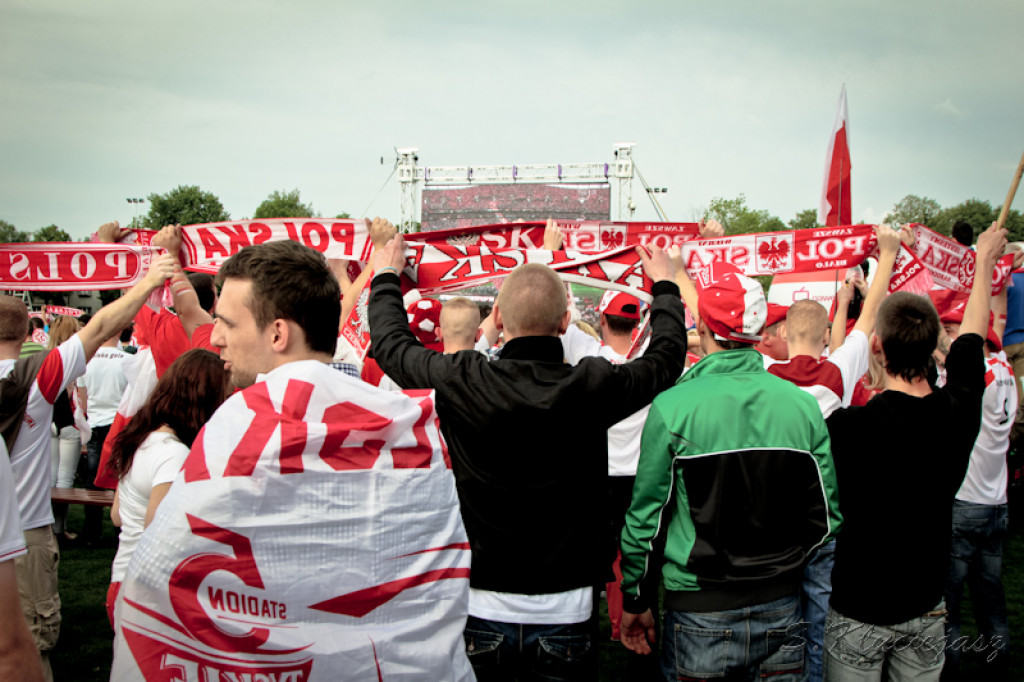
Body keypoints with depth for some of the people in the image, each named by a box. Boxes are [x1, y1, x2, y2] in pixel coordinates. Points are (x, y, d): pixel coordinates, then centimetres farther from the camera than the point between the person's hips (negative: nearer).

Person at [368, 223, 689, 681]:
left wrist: (386, 276, 26)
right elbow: (667, 355, 9)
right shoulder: (594, 387, -12)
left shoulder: (461, 383, -13)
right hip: (564, 614, 0)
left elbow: (391, 342, 7)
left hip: (479, 613, 0)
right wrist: (664, 286, 28)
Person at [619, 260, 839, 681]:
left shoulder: (673, 406, -13)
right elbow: (827, 513, 3)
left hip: (700, 615, -3)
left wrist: (634, 600, 5)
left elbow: (645, 516, -7)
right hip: (783, 607, 3)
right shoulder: (803, 404, -3)